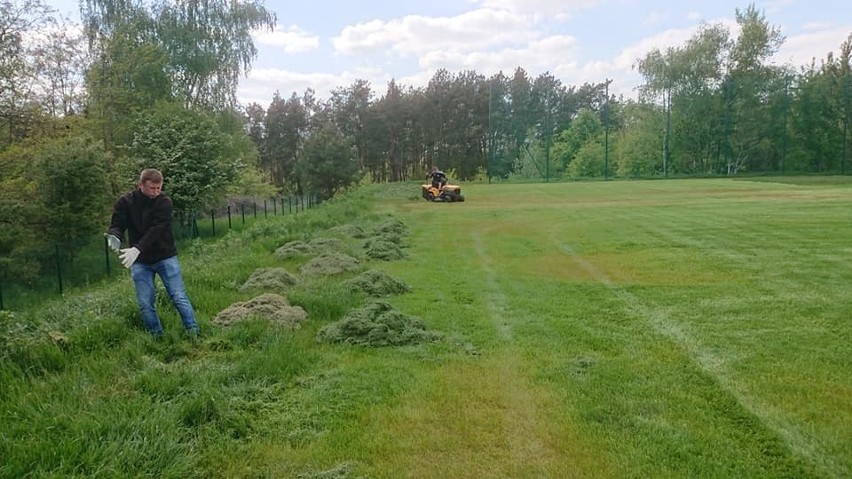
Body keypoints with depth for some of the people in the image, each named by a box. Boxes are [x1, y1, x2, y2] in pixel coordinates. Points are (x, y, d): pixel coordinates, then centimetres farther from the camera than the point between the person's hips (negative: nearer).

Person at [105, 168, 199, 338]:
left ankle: (194, 333, 2)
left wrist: (137, 249, -36)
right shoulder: (124, 202, -4)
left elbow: (156, 230, -22)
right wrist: (114, 236, -33)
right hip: (140, 261, 2)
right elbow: (117, 225, -7)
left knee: (179, 297, -5)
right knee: (145, 304, 3)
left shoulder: (164, 202, -11)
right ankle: (157, 337, 15)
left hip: (165, 256, -2)